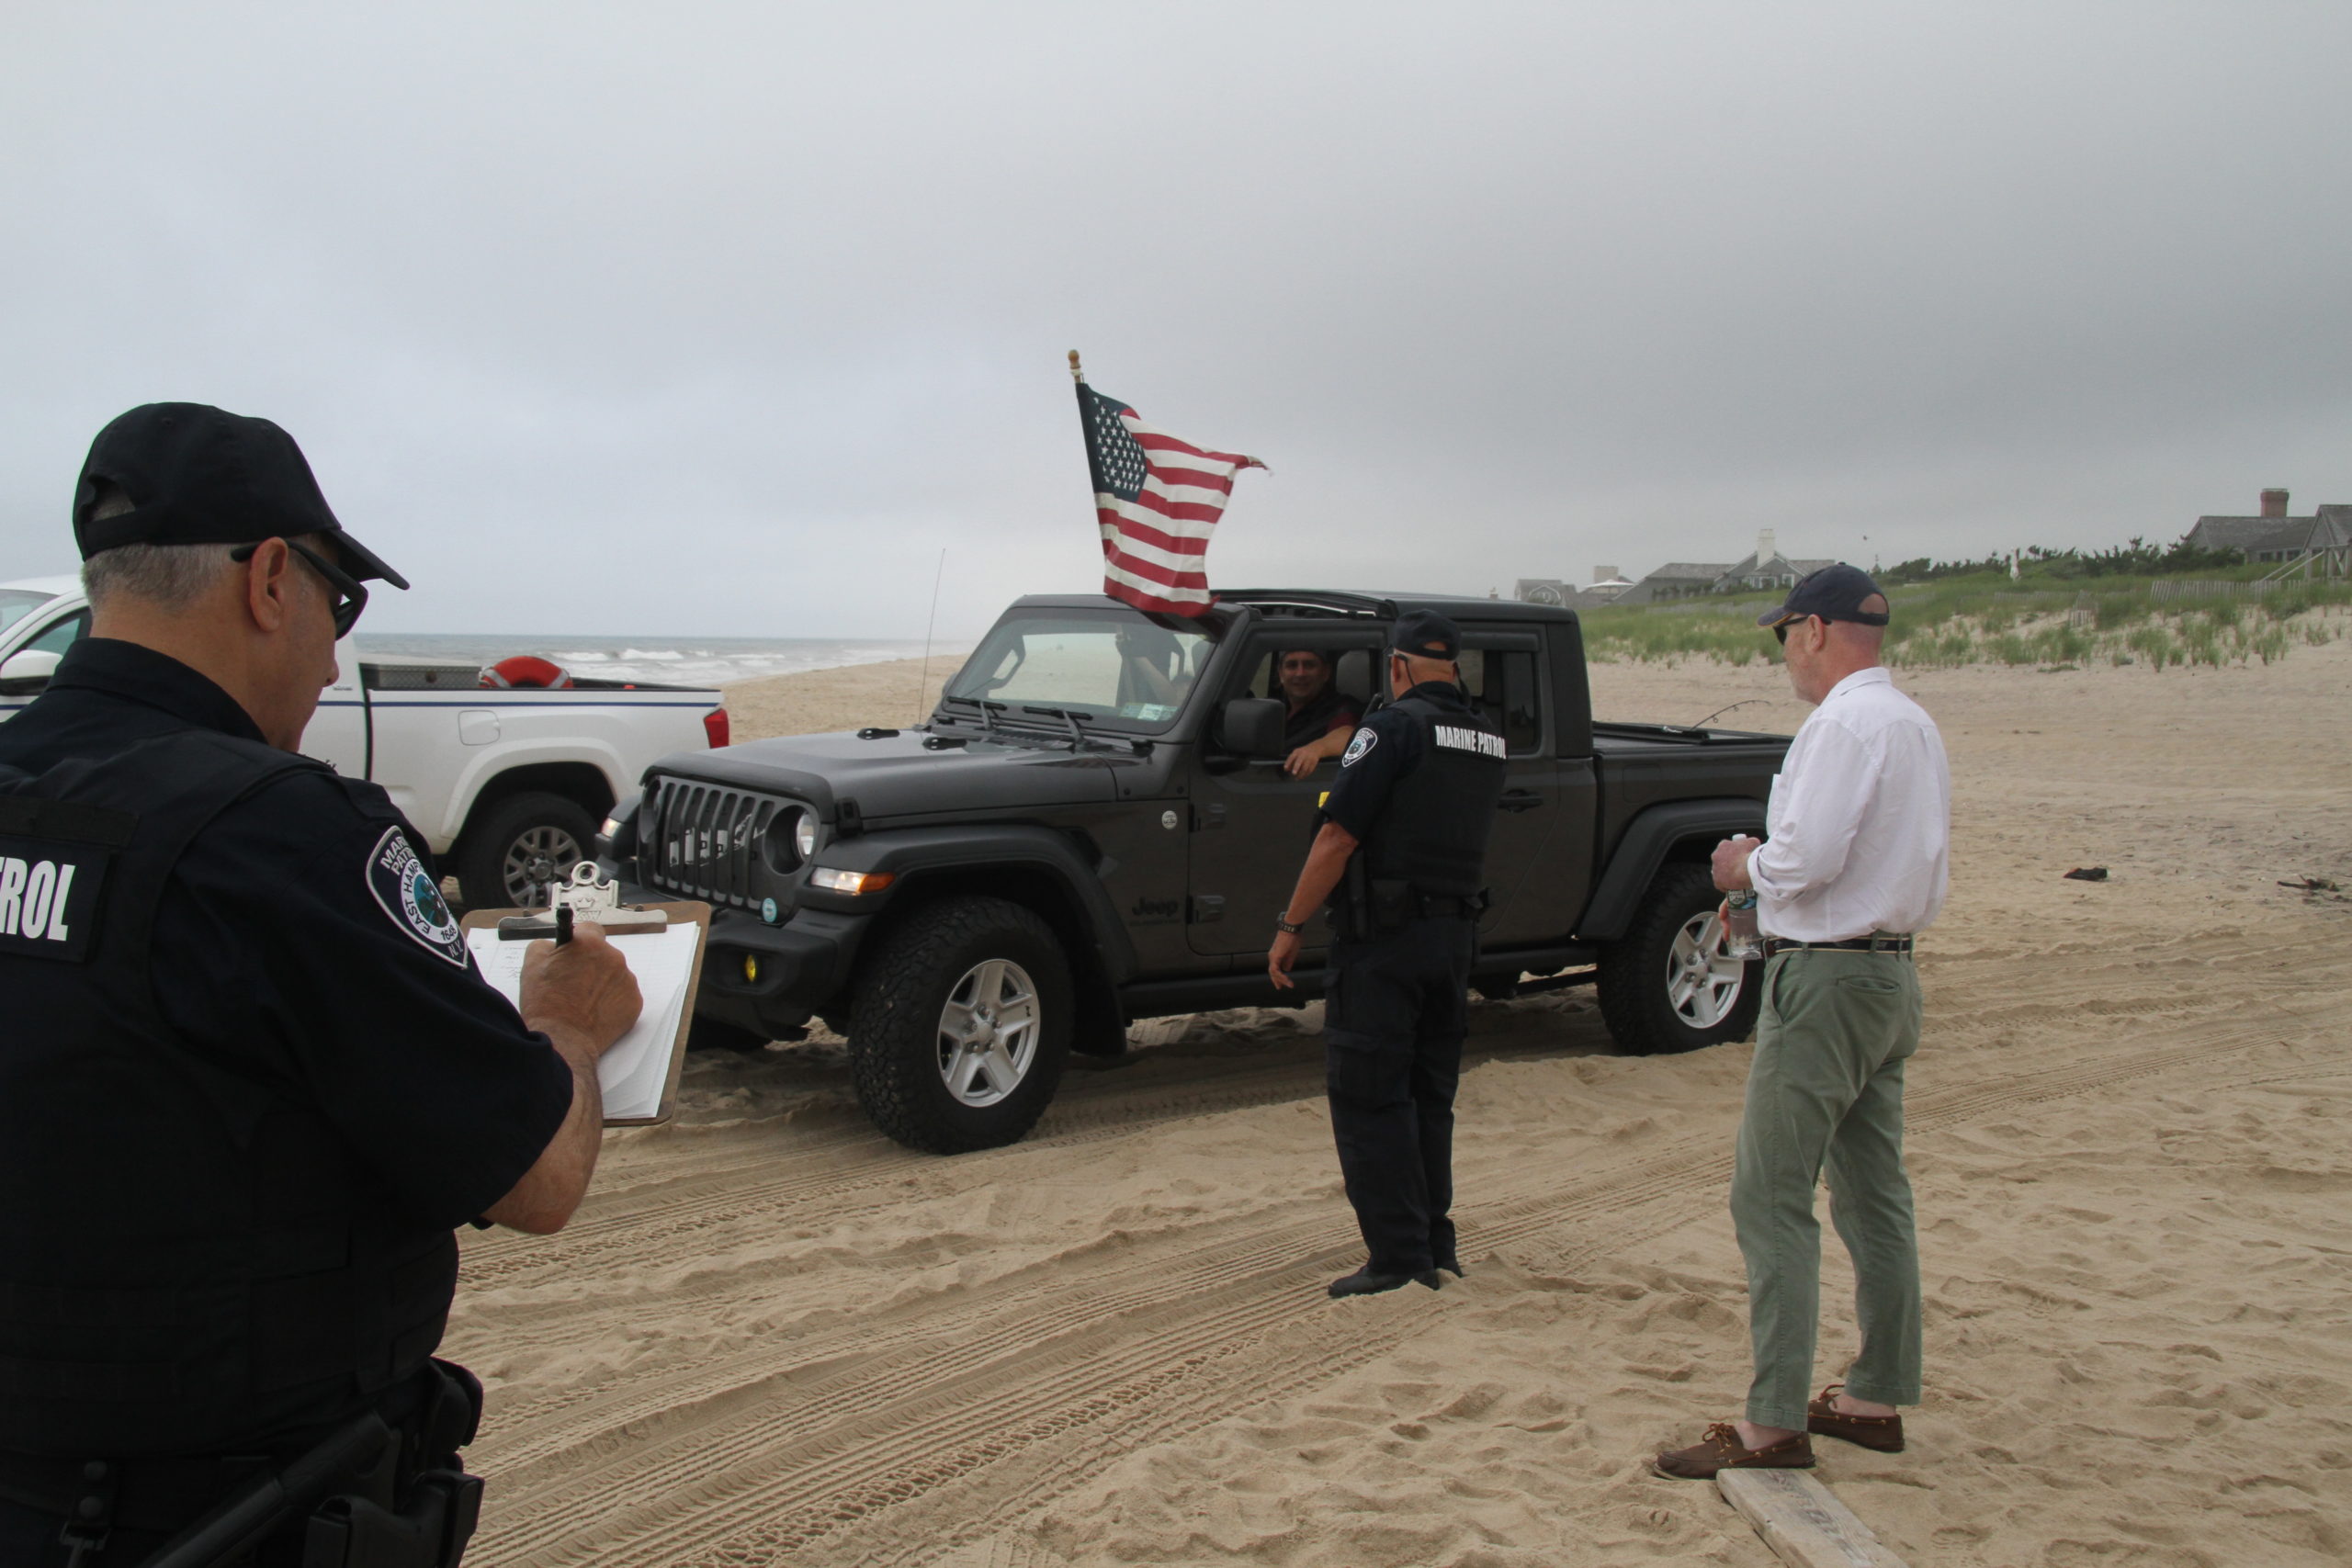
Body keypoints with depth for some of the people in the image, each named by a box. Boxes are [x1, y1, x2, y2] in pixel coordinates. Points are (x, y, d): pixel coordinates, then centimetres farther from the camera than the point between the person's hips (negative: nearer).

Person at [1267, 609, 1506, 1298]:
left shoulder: (1394, 728, -12)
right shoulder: (1489, 743, 10)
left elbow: (1338, 838, -15)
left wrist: (1290, 927, -9)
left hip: (1384, 936, -7)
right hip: (1457, 933, 8)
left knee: (1366, 1096, -1)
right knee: (1429, 1096, 16)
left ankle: (1398, 1257, -1)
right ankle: (1436, 1245, 21)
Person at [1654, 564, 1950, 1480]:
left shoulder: (1843, 723, -16)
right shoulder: (1917, 725, 14)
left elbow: (1806, 859, -25)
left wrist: (1744, 866, -4)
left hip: (1826, 978, -10)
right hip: (1893, 971, 10)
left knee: (1771, 1199, -5)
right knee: (1874, 1197, 15)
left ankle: (1774, 1423, -2)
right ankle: (1877, 1400, 24)